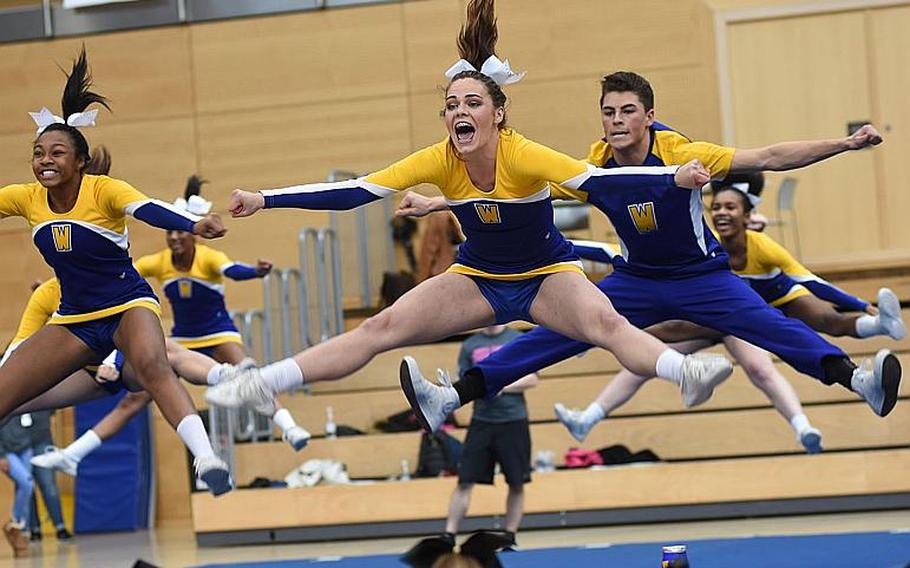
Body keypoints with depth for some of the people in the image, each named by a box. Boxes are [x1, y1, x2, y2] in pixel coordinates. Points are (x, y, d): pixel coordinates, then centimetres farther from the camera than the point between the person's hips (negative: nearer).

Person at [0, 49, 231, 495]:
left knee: (152, 365, -37)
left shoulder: (104, 190, -18)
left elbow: (148, 210, -36)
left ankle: (206, 459, -49)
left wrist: (193, 225, -55)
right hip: (73, 320, 6)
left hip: (128, 305, -6)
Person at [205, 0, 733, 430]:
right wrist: (265, 200, -21)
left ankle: (689, 373, -51)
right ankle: (263, 385, -15)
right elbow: (354, 191, -16)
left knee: (606, 322, -34)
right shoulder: (440, 161, -16)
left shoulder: (521, 156, -26)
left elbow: (595, 178, -38)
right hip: (477, 278, 3)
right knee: (384, 327, -12)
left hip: (548, 273, -3)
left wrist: (674, 176, -53)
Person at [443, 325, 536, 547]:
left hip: (514, 421, -1)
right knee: (465, 481, -3)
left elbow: (531, 379, -3)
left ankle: (510, 537, 16)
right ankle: (449, 535, 0)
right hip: (481, 421, 1)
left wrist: (500, 387, -15)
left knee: (516, 483, 3)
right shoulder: (470, 345, 8)